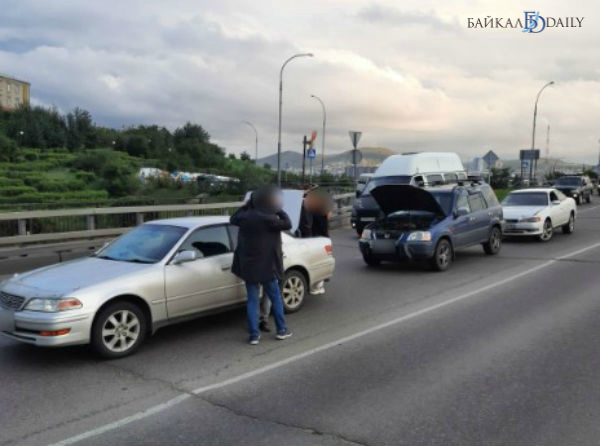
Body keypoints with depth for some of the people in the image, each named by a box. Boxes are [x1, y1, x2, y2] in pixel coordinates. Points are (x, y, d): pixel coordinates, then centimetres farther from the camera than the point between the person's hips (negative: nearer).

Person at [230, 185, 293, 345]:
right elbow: (287, 224, -13)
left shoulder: (245, 217, -1)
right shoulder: (267, 218, -18)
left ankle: (254, 335, 10)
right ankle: (281, 330, 20)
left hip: (248, 266, 5)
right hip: (266, 266, -4)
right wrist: (279, 210, -2)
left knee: (252, 300, 10)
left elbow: (233, 218, 21)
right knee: (275, 298, 12)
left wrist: (247, 204, 21)